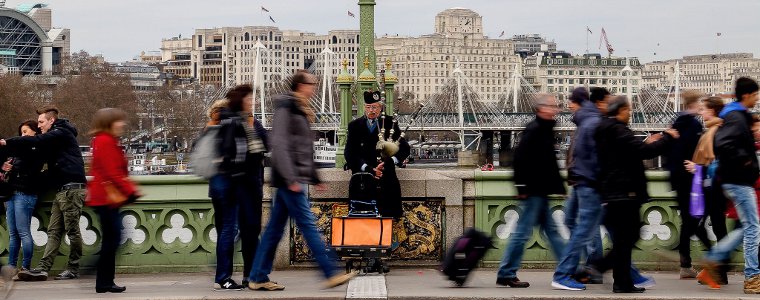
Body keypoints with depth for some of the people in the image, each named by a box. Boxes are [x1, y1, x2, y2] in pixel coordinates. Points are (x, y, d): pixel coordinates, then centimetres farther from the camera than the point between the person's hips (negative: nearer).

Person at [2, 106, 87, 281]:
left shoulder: (61, 133, -7)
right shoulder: (54, 138, 24)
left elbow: (34, 141, -18)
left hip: (71, 188, -10)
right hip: (63, 189, 10)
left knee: (72, 230, -4)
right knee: (54, 231, 3)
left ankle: (73, 269, 2)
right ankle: (43, 268, -2)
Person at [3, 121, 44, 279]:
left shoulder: (37, 150, -4)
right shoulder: (21, 148, 19)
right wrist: (5, 167, 1)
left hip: (25, 194, -8)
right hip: (12, 193, 8)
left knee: (23, 232, -7)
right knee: (13, 234, 8)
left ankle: (26, 267, -4)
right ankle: (11, 266, 11)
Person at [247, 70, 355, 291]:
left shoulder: (301, 111, 19)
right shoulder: (285, 109, -9)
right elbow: (279, 145, -17)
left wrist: (314, 177, 22)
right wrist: (290, 179, -22)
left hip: (295, 178, 9)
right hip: (289, 178, -9)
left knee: (275, 228, 9)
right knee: (308, 225, -8)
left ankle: (258, 278, 12)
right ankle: (331, 273, -7)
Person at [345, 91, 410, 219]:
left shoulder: (390, 123, 10)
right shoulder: (355, 125, 11)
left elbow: (405, 148, 5)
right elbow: (349, 153, 2)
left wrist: (389, 161, -13)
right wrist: (367, 168, -13)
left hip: (386, 175, 0)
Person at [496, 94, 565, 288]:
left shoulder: (544, 130, 16)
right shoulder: (534, 130, -14)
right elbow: (520, 158, -21)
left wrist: (558, 186, 19)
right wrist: (522, 187, -21)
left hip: (540, 192, 10)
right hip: (533, 191, -10)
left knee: (552, 231, 13)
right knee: (523, 232, -5)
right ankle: (506, 274, 2)